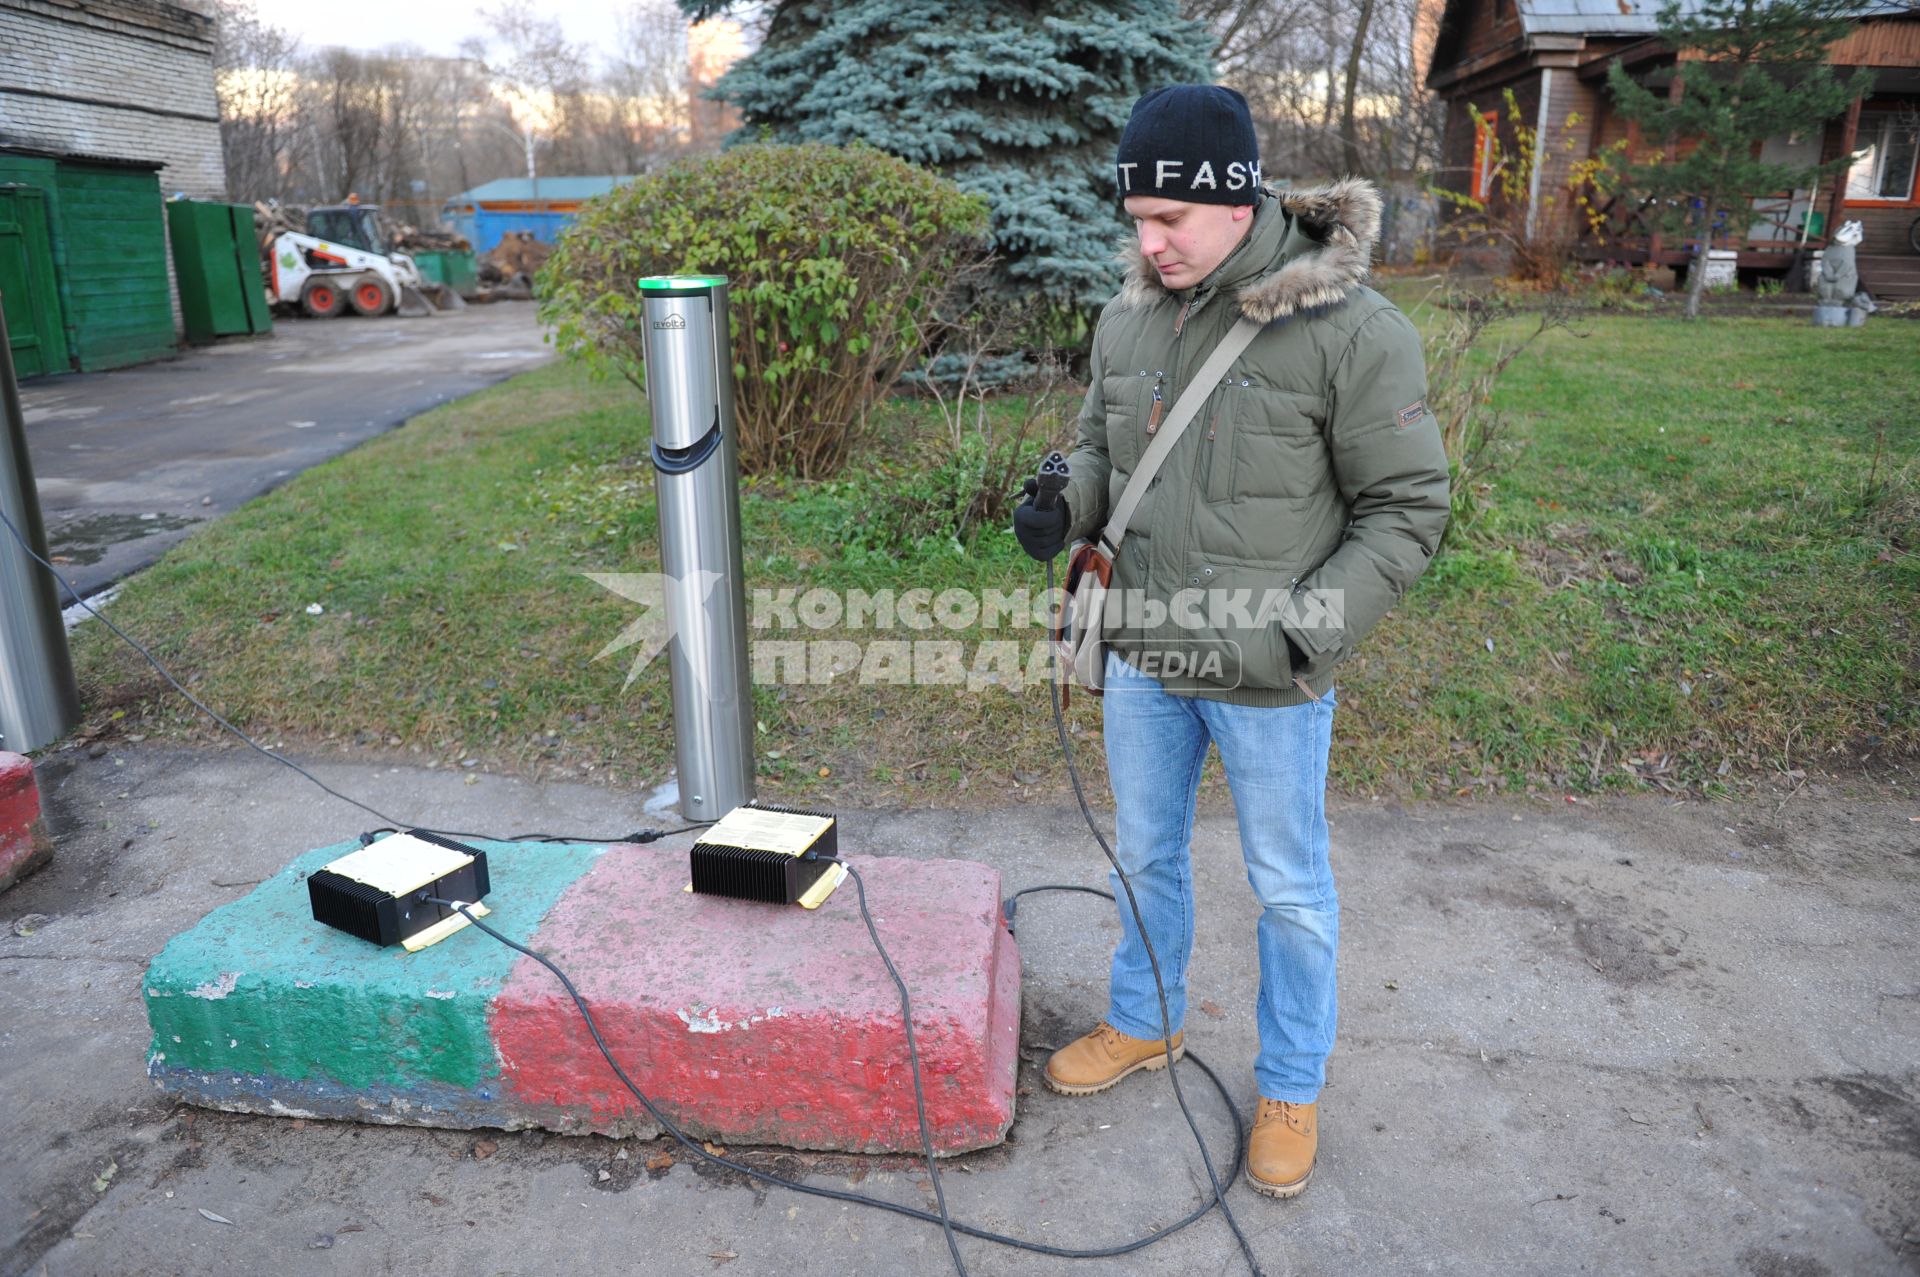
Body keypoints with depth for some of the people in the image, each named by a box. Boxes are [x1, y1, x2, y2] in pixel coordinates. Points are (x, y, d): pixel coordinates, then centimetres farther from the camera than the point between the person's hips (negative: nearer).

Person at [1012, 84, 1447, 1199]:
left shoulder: (1352, 330, -17)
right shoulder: (1131, 319, 1)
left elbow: (1408, 508, -12)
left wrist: (1314, 625, -22)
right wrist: (1066, 506, -8)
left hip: (1270, 681, -5)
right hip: (1143, 657, 6)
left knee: (1291, 888, 13)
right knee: (1147, 854, 22)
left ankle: (1292, 1088, 36)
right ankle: (1144, 1023, 47)